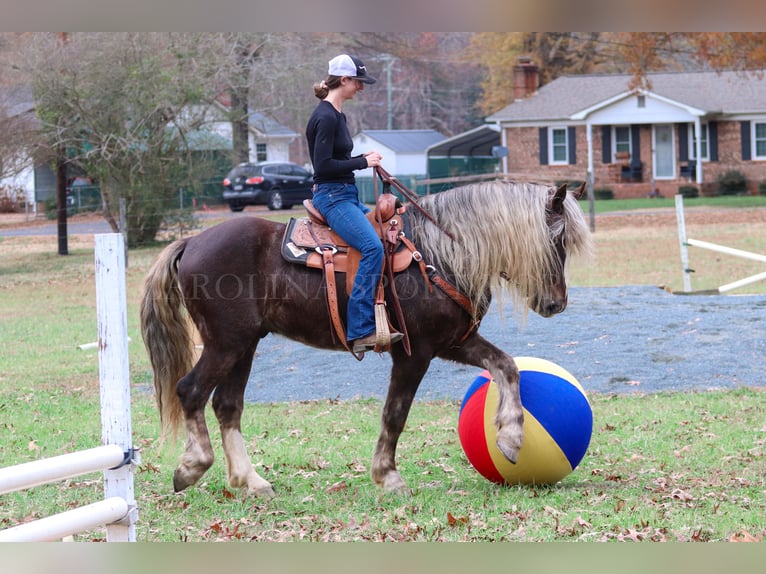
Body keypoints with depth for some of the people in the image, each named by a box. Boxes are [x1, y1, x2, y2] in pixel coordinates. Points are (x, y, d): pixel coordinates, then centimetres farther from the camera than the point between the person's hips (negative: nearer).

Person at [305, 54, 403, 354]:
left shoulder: (338, 115, 15)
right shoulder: (325, 118, -15)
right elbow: (323, 166, -21)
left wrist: (365, 160, 6)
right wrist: (363, 162, -13)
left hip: (347, 195, 11)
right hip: (332, 196, -11)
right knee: (373, 246, -27)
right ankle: (361, 331, -31)